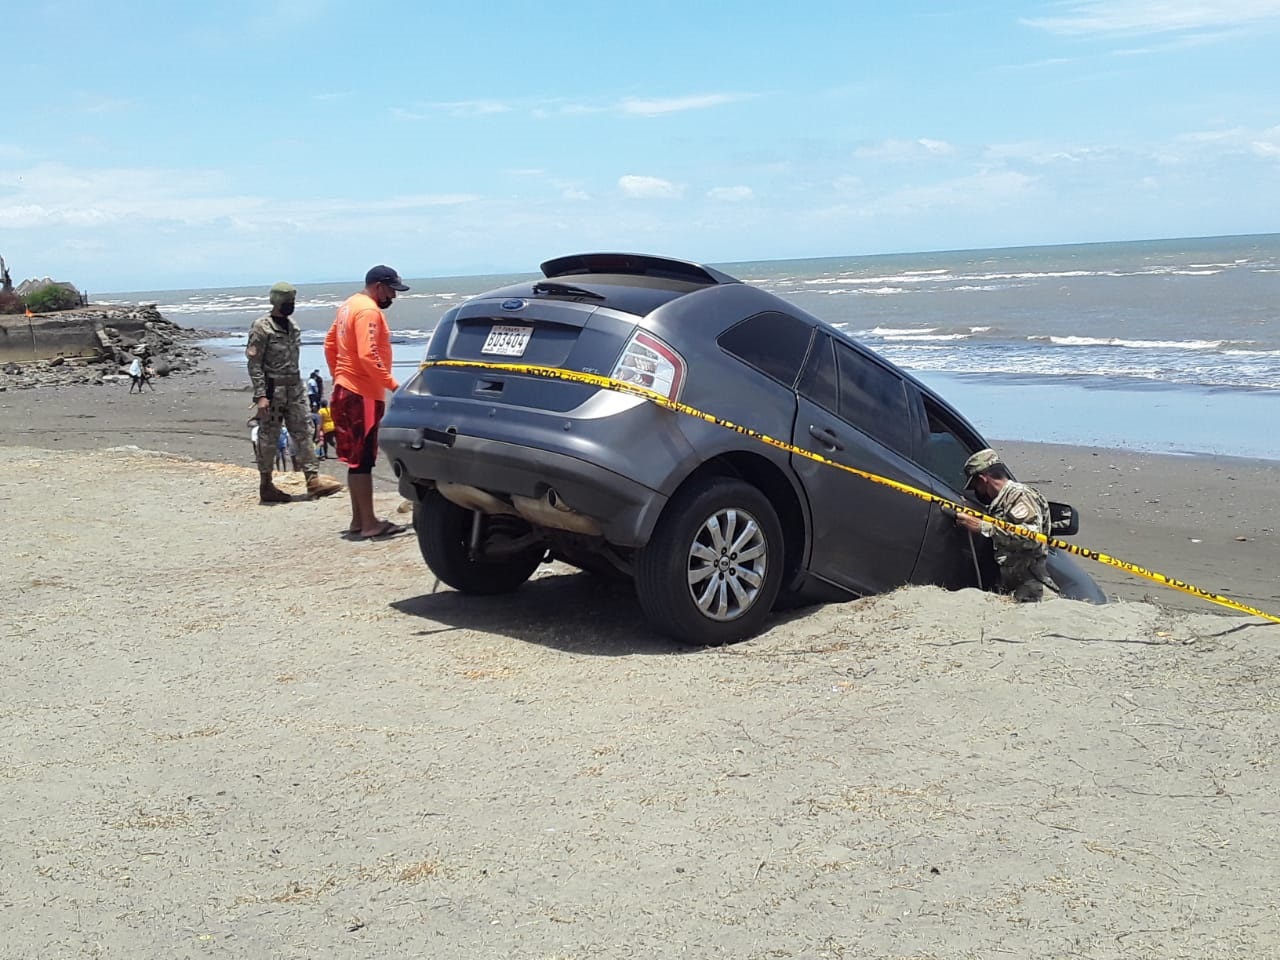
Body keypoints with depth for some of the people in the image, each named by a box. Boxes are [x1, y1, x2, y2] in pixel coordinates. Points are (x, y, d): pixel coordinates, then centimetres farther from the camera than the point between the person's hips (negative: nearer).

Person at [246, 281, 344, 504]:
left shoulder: (292, 326, 12)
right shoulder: (262, 327, -10)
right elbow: (254, 364, -13)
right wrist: (260, 395, -19)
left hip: (294, 387, 7)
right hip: (273, 389, -7)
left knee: (302, 432, 4)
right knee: (269, 437, 1)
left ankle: (313, 479, 5)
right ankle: (266, 487, 9)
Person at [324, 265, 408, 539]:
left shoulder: (349, 306, 15)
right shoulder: (369, 311, -16)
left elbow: (330, 343, 22)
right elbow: (368, 356, -25)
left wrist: (337, 376, 26)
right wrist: (393, 385, -24)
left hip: (346, 390, 10)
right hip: (362, 394, -10)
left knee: (357, 459, 14)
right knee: (362, 460, -7)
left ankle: (358, 520, 20)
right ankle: (369, 524, -3)